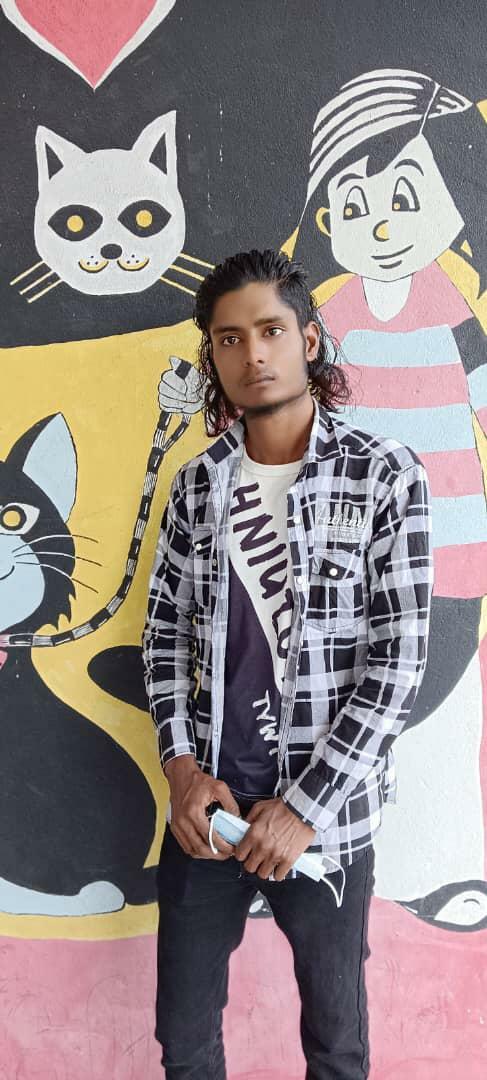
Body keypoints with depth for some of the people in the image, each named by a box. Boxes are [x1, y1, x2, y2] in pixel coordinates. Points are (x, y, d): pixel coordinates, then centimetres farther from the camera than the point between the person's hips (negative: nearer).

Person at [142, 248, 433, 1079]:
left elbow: (398, 657, -12)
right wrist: (182, 767, -7)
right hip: (205, 803, 3)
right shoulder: (197, 484, 3)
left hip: (329, 810, -3)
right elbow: (165, 631, 7)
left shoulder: (385, 476, -9)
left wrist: (306, 807, -15)